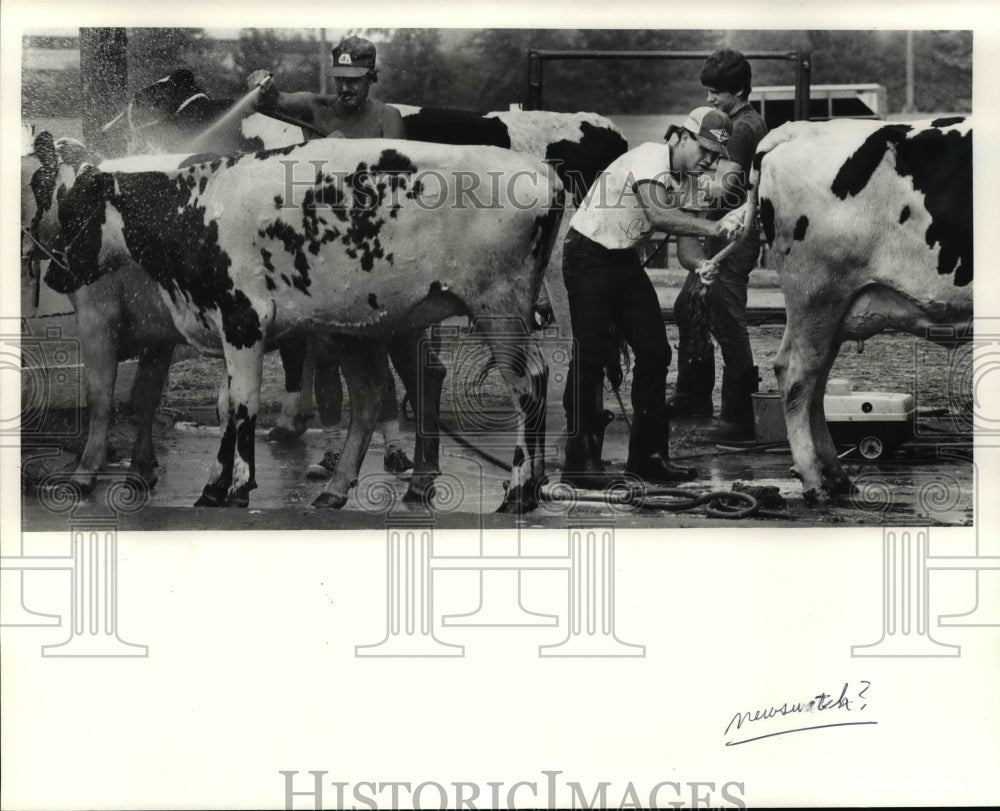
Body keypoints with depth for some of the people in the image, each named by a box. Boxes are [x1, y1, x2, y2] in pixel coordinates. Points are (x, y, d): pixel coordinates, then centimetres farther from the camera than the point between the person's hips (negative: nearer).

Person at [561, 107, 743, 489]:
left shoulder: (682, 175, 7)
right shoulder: (651, 158, -21)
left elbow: (673, 225, 6)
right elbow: (658, 215, -36)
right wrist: (712, 227, -35)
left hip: (625, 259, 9)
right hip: (588, 256, -9)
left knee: (654, 352, 5)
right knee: (590, 356, -8)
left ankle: (648, 454, 13)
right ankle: (581, 459, 0)